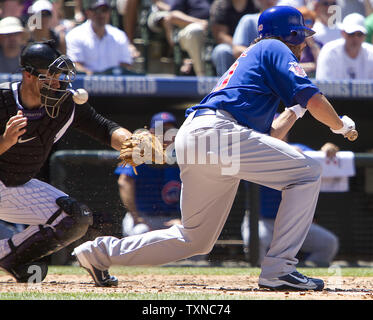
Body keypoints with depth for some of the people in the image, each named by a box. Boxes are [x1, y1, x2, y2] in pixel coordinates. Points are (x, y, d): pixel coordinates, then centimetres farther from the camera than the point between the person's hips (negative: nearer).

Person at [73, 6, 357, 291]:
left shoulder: (248, 58, 35)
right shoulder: (275, 49, 10)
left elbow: (269, 135, 34)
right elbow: (312, 97, -2)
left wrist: (296, 109, 37)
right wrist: (340, 125, 13)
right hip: (216, 130, -9)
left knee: (195, 240, 16)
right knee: (308, 172, -8)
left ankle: (102, 251, 16)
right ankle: (278, 269, -15)